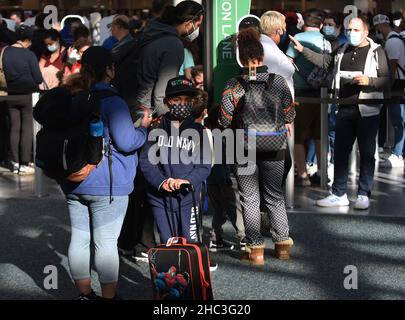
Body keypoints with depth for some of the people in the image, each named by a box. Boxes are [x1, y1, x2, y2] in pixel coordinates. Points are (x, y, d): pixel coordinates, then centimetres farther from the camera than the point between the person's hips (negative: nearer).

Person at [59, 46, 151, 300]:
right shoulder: (112, 101, -14)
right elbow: (126, 142, -16)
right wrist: (144, 128, 1)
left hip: (74, 183, 7)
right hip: (107, 185, -7)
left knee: (79, 238, 11)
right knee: (106, 242, -1)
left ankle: (85, 293, 22)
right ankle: (109, 295, 6)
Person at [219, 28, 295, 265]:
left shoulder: (233, 87, -11)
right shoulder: (279, 82, -5)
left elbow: (226, 121, -7)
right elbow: (289, 116, 3)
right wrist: (284, 134, 22)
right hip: (274, 148, 2)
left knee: (250, 199, 8)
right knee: (275, 196, 16)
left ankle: (256, 248, 7)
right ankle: (283, 244, 20)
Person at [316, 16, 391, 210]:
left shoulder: (376, 52, 0)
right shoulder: (342, 52, 15)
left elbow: (387, 80, -4)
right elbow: (335, 77, 27)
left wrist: (368, 81, -20)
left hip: (367, 110, -5)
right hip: (344, 109, 5)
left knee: (367, 153, 2)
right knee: (340, 152, 5)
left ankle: (364, 195, 8)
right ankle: (339, 194, 12)